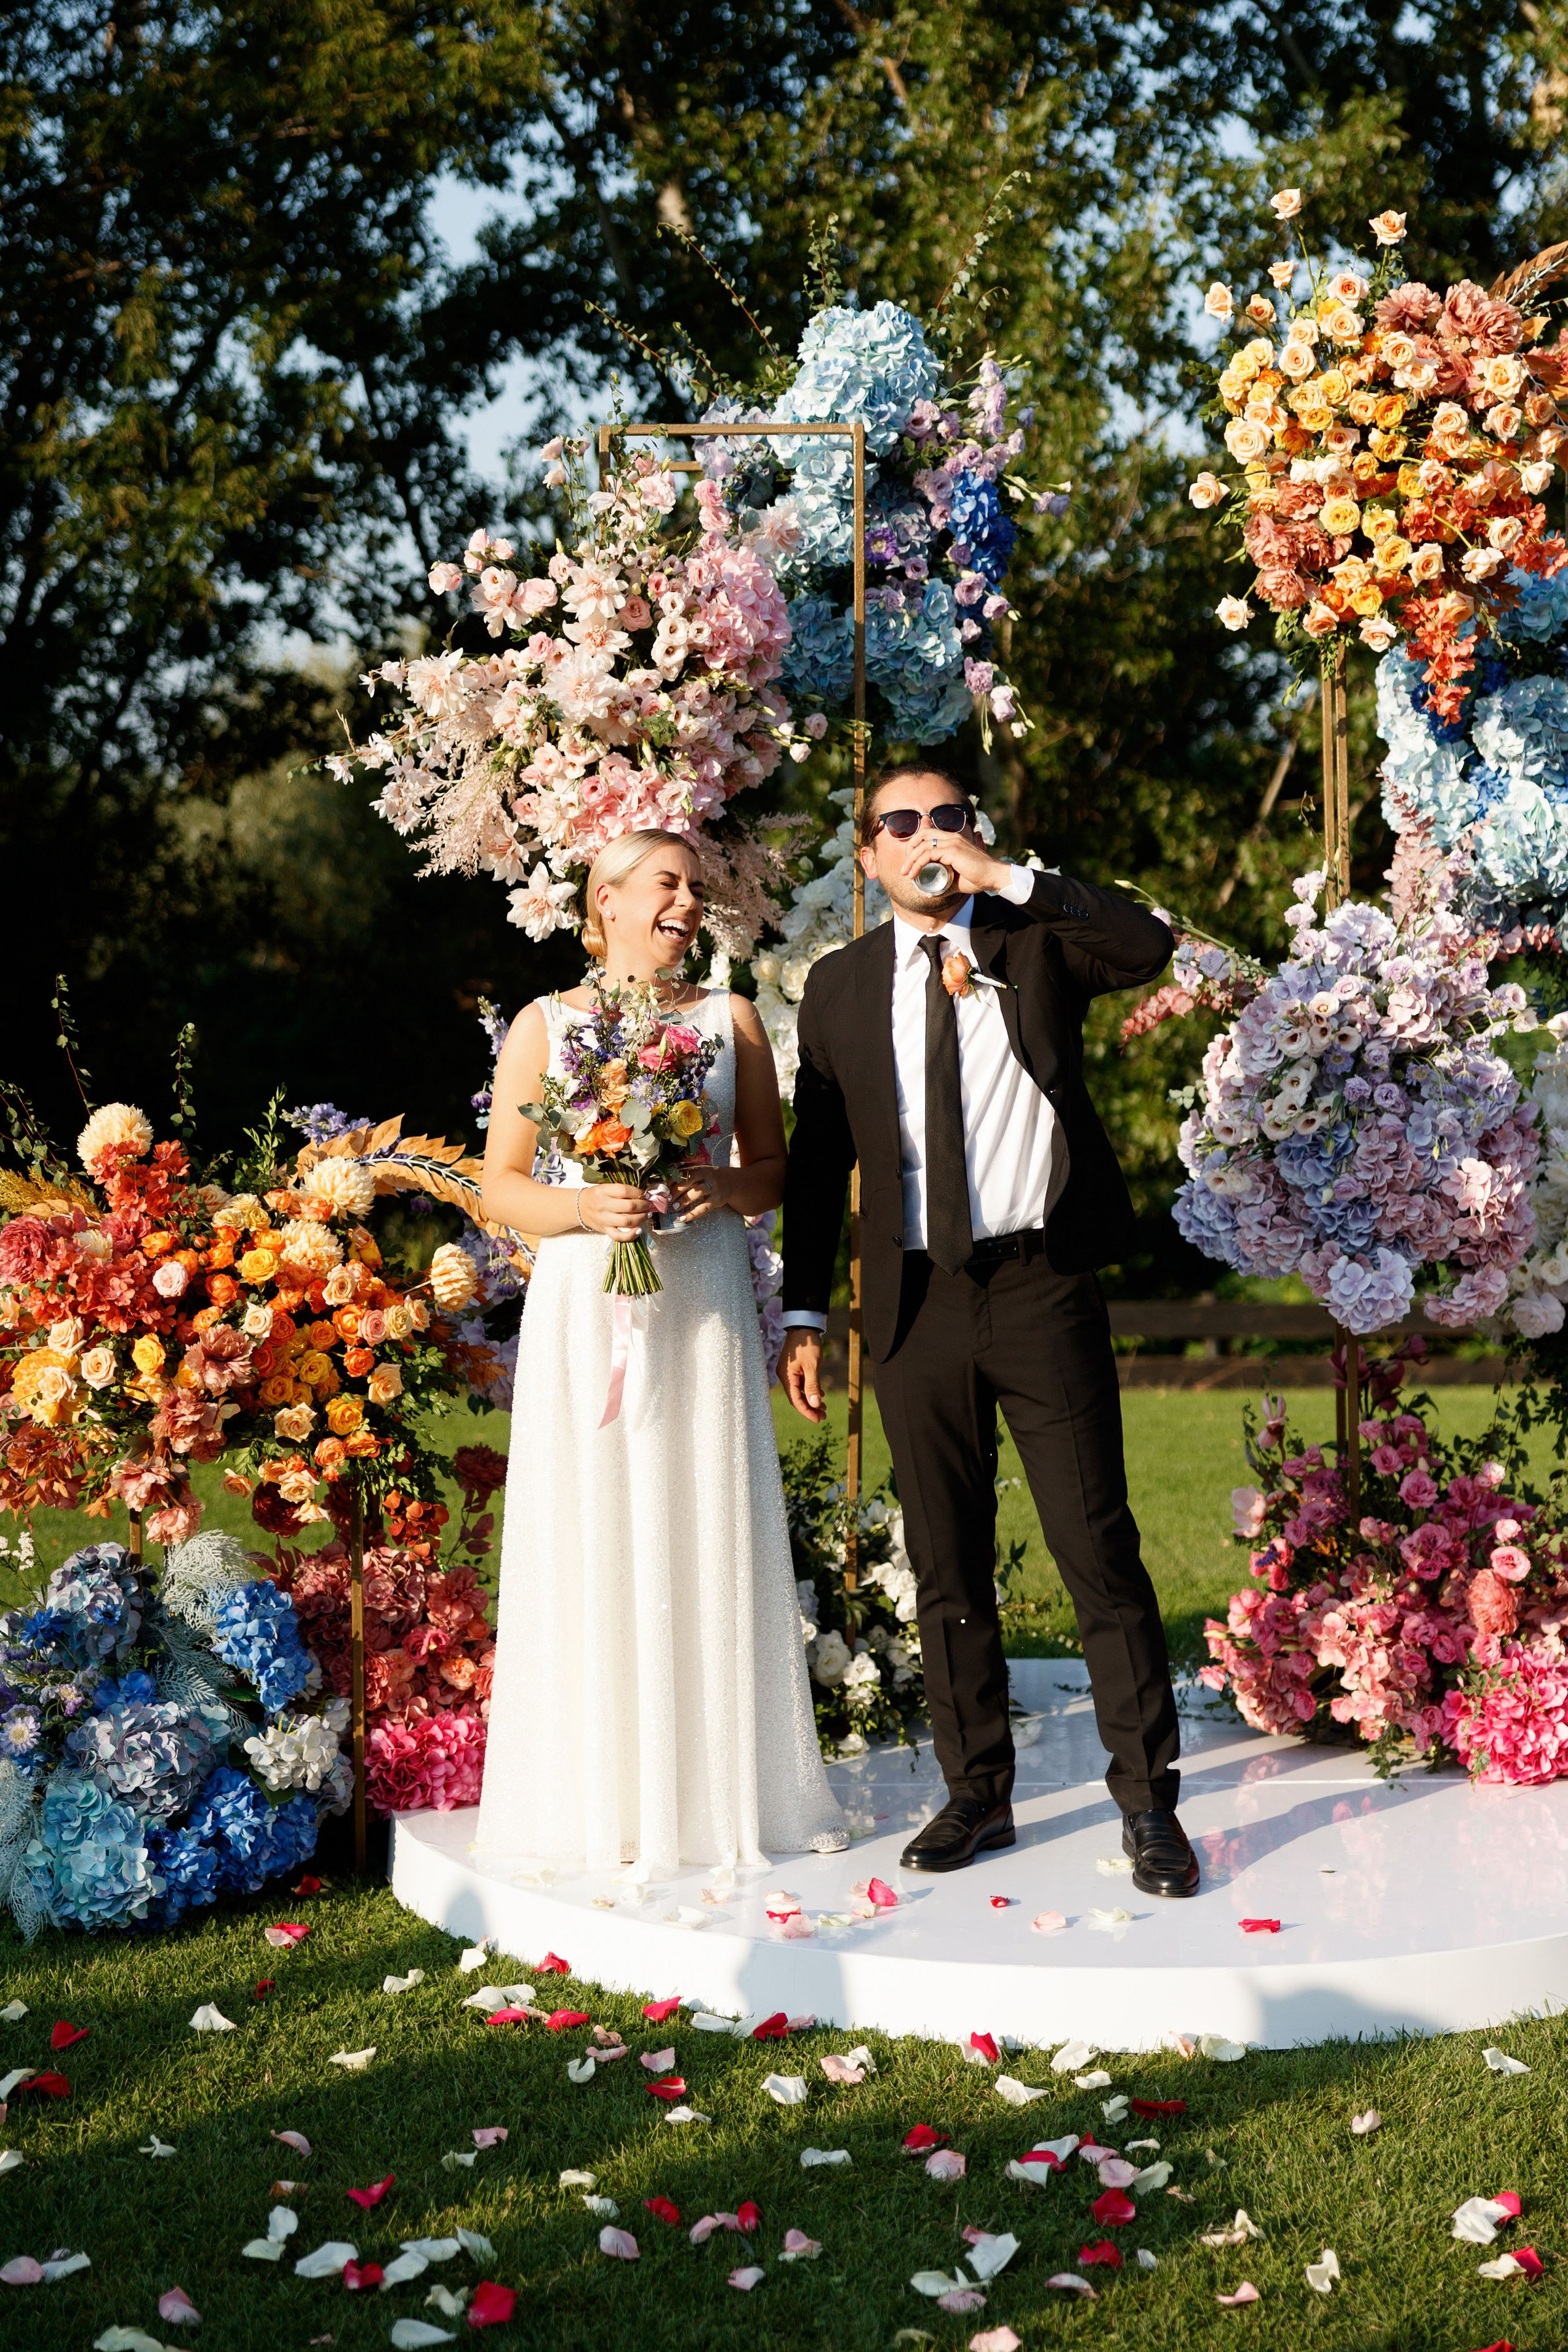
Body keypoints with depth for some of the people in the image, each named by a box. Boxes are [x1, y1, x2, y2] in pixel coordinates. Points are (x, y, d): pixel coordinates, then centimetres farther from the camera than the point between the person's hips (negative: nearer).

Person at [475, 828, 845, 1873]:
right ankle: (602, 1798, 8)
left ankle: (724, 1788, 12)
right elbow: (501, 1186, 4)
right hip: (586, 1309, -1)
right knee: (591, 1544, -1)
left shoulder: (731, 1019, 10)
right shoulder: (545, 1024, 5)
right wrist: (588, 1206, -14)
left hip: (703, 1305, 1)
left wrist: (723, 1188, -10)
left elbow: (775, 1173, 11)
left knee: (710, 1540, 2)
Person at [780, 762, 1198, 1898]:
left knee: (1099, 1550, -2)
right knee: (948, 1568, 10)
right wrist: (805, 1312, 8)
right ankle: (977, 1793, 22)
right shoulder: (841, 987, 11)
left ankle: (1149, 1805, 8)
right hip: (916, 1304, 3)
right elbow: (818, 1155, 12)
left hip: (1041, 1286, -2)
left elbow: (1148, 943, -16)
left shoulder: (1038, 941, 5)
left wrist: (1003, 877, -17)